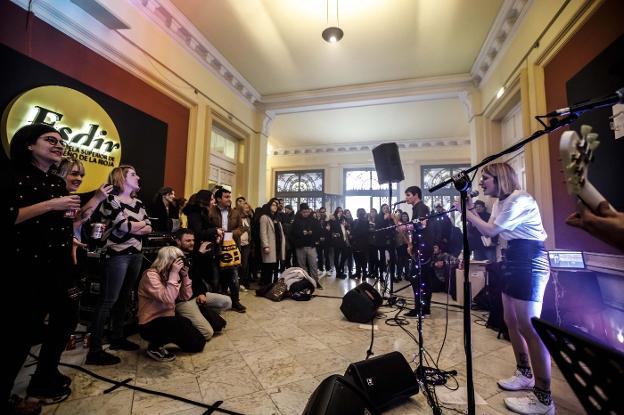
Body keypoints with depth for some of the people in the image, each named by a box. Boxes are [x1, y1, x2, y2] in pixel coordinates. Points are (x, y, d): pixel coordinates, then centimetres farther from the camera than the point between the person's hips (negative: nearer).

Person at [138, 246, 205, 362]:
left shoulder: (169, 275, 5)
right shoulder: (151, 275, -19)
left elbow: (186, 297, 2)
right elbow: (168, 299, -30)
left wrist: (185, 275, -8)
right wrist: (174, 274, -28)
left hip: (167, 321, 8)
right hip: (150, 325, -8)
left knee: (198, 343, 3)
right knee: (183, 323, -35)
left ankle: (163, 339, 18)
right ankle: (155, 347, -9)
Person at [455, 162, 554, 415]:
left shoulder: (519, 199, -15)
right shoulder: (500, 203, 15)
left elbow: (491, 231, -19)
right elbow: (488, 233, 11)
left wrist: (467, 212, -11)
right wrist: (471, 210, 4)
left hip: (530, 260, -10)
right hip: (514, 258, 10)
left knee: (529, 328, -7)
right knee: (511, 321, 16)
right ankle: (524, 374, 32)